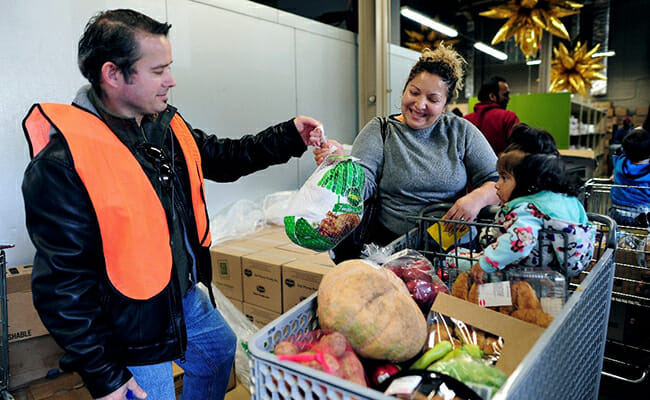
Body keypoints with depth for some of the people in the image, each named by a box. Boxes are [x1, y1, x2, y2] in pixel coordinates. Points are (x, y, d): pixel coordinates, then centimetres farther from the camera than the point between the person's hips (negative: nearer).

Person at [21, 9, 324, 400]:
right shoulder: (61, 164, -26)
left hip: (187, 295, 8)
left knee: (221, 346, 28)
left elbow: (222, 158, 12)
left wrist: (289, 137, 1)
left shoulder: (167, 125, -3)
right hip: (134, 328, -8)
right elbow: (62, 284, -22)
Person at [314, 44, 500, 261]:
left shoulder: (461, 131, 10)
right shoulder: (379, 130, 5)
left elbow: (496, 179, 8)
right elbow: (362, 184, -8)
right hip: (388, 243, 1)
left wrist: (478, 198, -14)